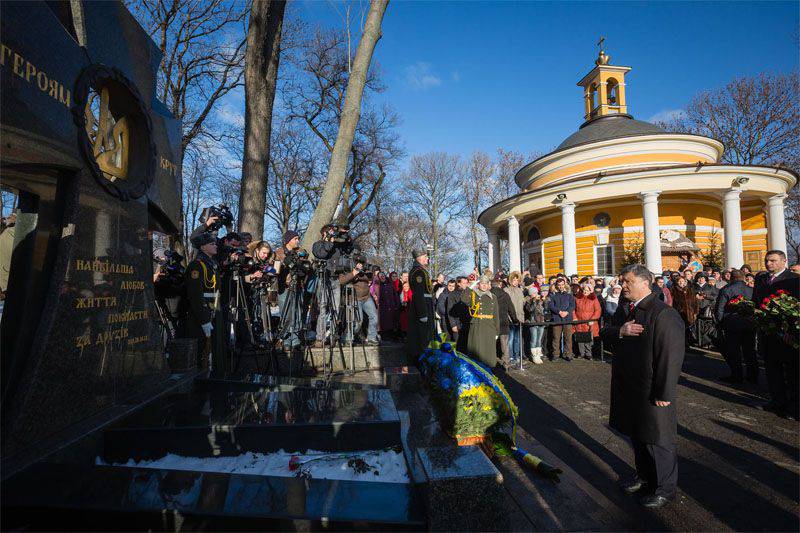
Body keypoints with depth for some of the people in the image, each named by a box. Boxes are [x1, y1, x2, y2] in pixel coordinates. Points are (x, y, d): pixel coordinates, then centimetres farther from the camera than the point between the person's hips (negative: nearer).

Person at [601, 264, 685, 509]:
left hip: (651, 391, -8)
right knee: (637, 435, 22)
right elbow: (605, 334, 9)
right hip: (627, 387, 8)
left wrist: (664, 393, -21)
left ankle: (665, 488, 27)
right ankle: (644, 475, 41)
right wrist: (620, 331, -14)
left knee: (658, 439, 8)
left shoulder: (664, 314, -19)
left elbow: (671, 357, -22)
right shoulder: (623, 310, 8)